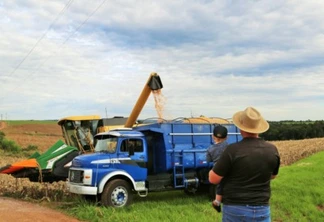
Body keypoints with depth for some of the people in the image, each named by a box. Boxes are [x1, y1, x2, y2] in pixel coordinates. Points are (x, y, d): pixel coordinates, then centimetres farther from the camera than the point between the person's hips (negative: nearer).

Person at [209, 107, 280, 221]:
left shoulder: (232, 150, -17)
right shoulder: (272, 150, -5)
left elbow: (213, 179, -9)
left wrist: (213, 170, 12)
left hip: (235, 209, -3)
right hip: (261, 209, 3)